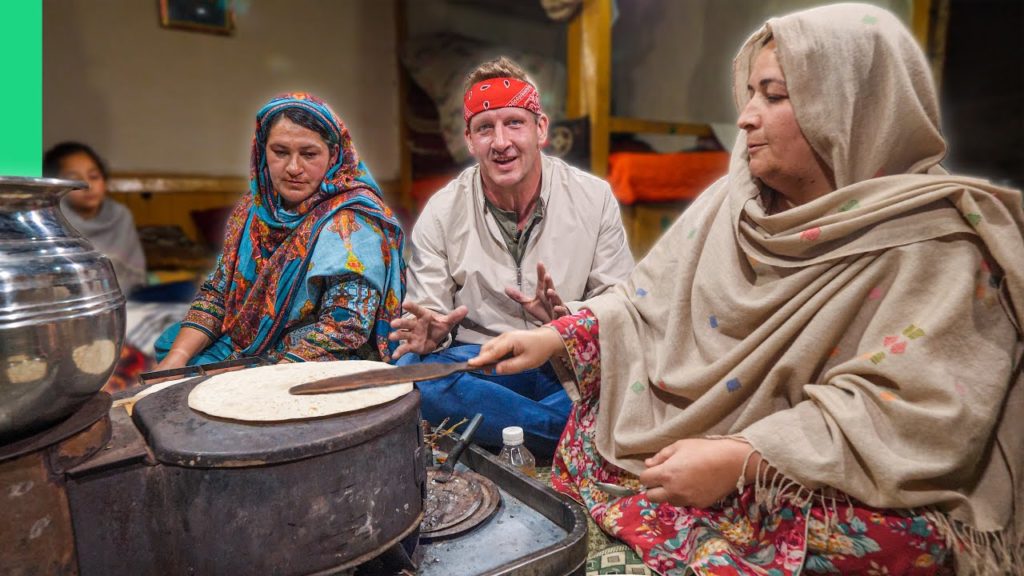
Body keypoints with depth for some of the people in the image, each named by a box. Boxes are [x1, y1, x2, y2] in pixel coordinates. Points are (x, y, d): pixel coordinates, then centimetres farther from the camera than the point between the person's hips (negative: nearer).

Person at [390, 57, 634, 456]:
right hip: (478, 361, 2)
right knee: (411, 370, -31)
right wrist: (430, 333, -23)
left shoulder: (593, 198, -2)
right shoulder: (441, 213, -1)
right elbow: (426, 312, 2)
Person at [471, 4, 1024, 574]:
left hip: (844, 494, -5)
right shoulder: (734, 200, 4)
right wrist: (554, 336, -7)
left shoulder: (936, 242, -13)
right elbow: (649, 304, 6)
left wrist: (742, 460, -28)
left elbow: (908, 411, -21)